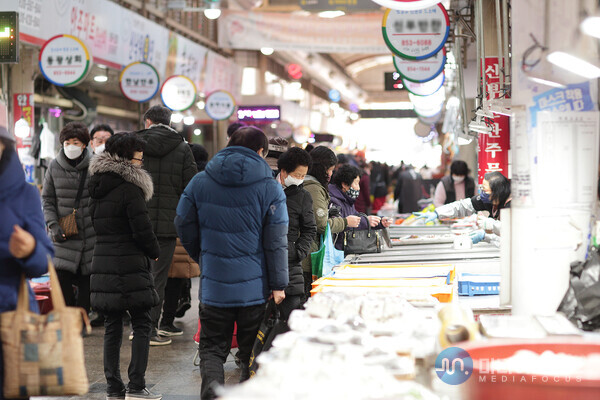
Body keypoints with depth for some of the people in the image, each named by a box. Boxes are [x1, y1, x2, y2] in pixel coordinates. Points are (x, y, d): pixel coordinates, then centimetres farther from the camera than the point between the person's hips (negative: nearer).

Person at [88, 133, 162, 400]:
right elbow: (142, 230, -14)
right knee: (142, 325, 2)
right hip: (130, 265, -7)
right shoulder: (130, 188, -13)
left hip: (102, 264, 7)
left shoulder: (97, 187, 11)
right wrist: (155, 252, 2)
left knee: (112, 327, 11)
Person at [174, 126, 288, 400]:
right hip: (255, 285, -1)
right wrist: (279, 284, 0)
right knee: (252, 352, 14)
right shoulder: (270, 187, -5)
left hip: (214, 284, 1)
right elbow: (276, 240, -6)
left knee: (212, 348, 7)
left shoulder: (200, 182, 2)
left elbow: (184, 226, 9)